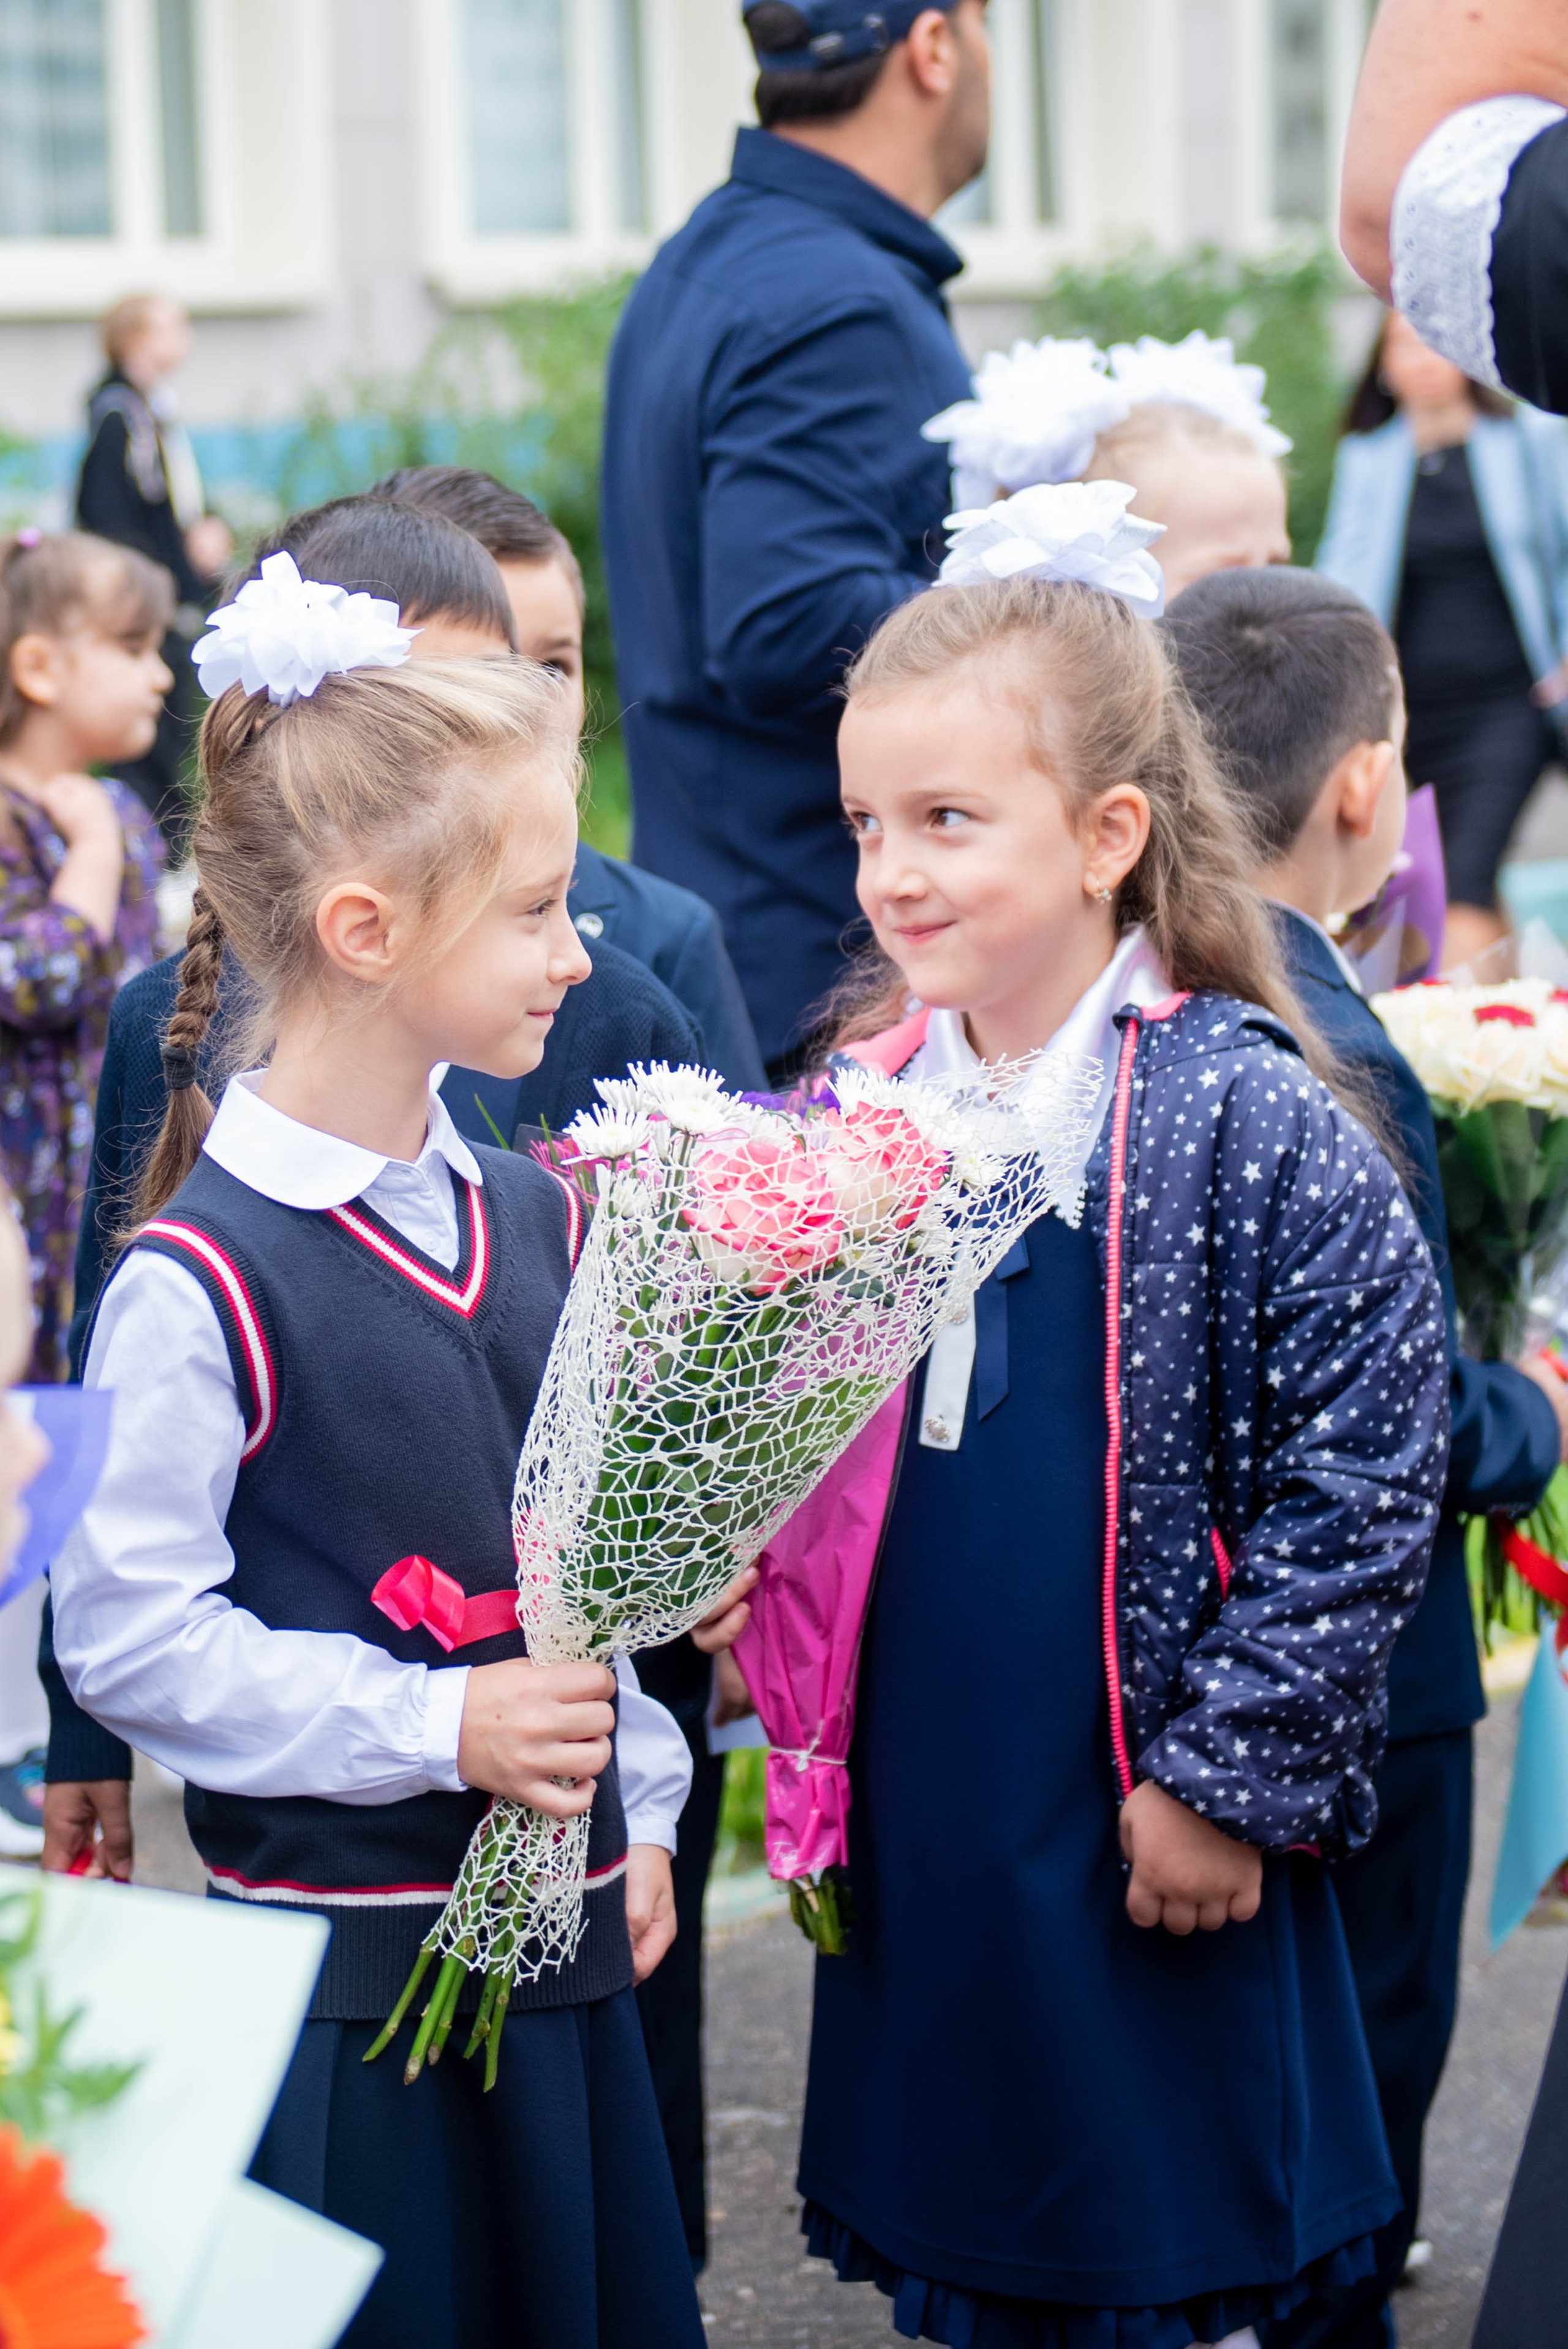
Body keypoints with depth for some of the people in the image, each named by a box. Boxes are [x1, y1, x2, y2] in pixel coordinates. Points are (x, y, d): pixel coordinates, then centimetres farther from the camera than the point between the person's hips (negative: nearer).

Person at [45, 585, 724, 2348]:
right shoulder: (200, 1277, -15)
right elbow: (124, 1630, -15)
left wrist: (641, 1813, 14)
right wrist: (434, 1725, -18)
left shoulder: (534, 1218, 8)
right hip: (337, 1962, -7)